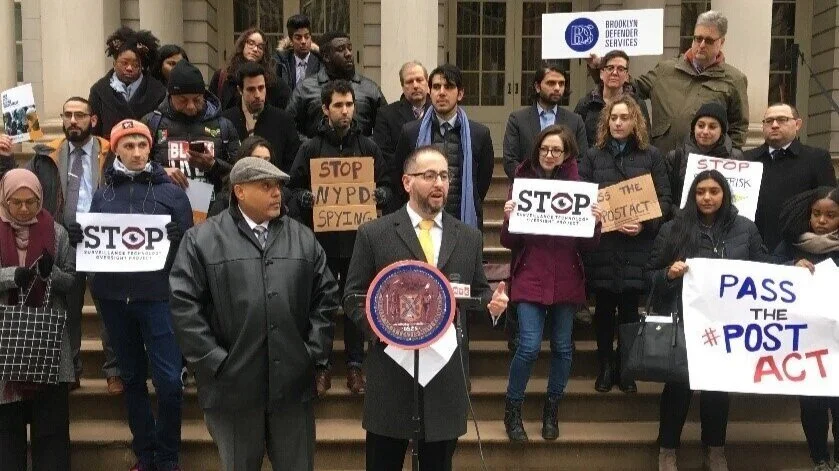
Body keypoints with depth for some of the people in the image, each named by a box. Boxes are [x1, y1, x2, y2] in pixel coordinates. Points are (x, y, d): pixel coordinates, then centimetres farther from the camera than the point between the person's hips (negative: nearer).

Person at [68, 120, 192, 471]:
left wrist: (178, 238, -21)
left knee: (169, 380, -6)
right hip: (114, 298, 3)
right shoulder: (102, 195, 9)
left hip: (158, 296, -3)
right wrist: (77, 238, -8)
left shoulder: (170, 191, 1)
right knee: (131, 377, 13)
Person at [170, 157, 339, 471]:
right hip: (233, 385, -2)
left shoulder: (303, 238, 9)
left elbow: (326, 295, 9)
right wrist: (213, 360, -10)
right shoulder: (202, 240, -1)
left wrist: (315, 351, 1)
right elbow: (183, 303, -7)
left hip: (293, 383, 3)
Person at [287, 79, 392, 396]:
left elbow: (387, 186, 10)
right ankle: (321, 365, 19)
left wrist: (377, 195, -11)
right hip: (322, 238, -1)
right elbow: (294, 188, 4)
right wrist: (309, 199, -16)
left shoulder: (367, 146, 8)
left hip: (359, 238, 1)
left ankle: (355, 365, 21)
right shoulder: (311, 148, 4)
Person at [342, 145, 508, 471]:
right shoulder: (373, 234, -1)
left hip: (448, 373, 2)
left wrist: (492, 302, -10)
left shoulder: (469, 237, 8)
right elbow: (353, 295, 1)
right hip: (391, 370, -2)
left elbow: (478, 292, 13)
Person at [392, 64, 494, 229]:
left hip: (465, 224, 0)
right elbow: (398, 180, 10)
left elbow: (484, 180, 11)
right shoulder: (410, 132, 4)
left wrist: (470, 211, 8)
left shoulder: (480, 134, 4)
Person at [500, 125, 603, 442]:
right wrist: (508, 218, -20)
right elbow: (508, 242, -1)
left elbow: (587, 245, 4)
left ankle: (551, 411, 28)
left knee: (562, 347, 9)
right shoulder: (522, 183, 0)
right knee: (529, 346, -9)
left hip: (566, 279, 2)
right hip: (530, 277, -2)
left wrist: (595, 222, -14)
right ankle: (512, 410, 13)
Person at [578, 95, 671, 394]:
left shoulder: (651, 156, 7)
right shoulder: (593, 156, 8)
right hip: (601, 244, 0)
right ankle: (606, 366, 21)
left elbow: (664, 198, 3)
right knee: (604, 308, 8)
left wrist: (645, 224, -13)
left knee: (630, 309, 7)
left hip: (636, 246, 0)